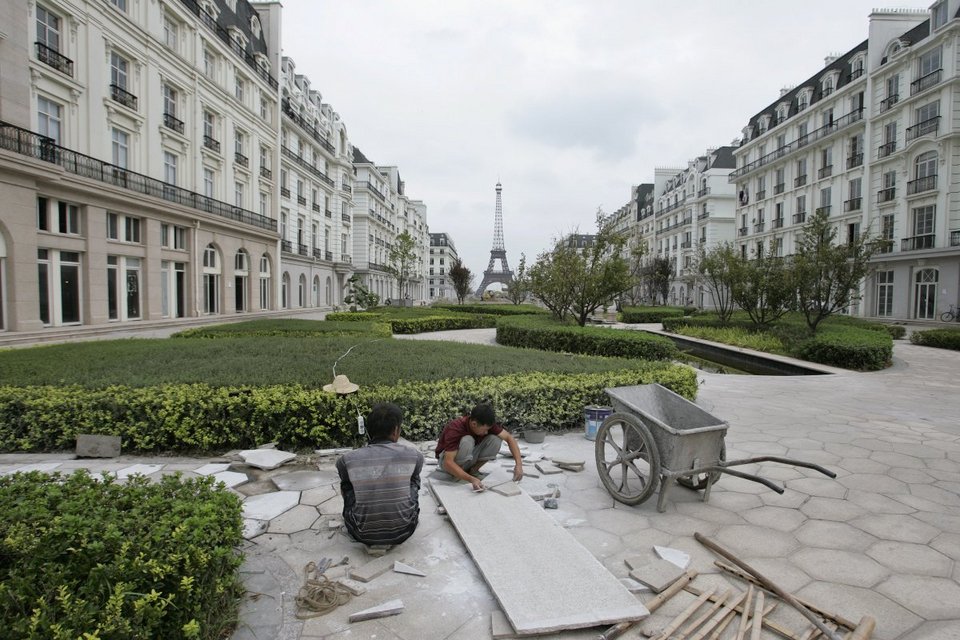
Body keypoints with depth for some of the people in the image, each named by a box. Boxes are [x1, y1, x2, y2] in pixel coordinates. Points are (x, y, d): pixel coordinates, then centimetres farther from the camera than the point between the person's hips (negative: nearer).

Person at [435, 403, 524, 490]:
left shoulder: (486, 424, -18)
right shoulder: (455, 429, -34)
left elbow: (509, 438, -14)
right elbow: (448, 463, -39)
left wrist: (518, 464, -27)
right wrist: (471, 479, -49)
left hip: (468, 458, 5)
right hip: (448, 460, -5)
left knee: (496, 439, -19)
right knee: (467, 441, -37)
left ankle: (473, 470, -3)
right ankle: (456, 474, -11)